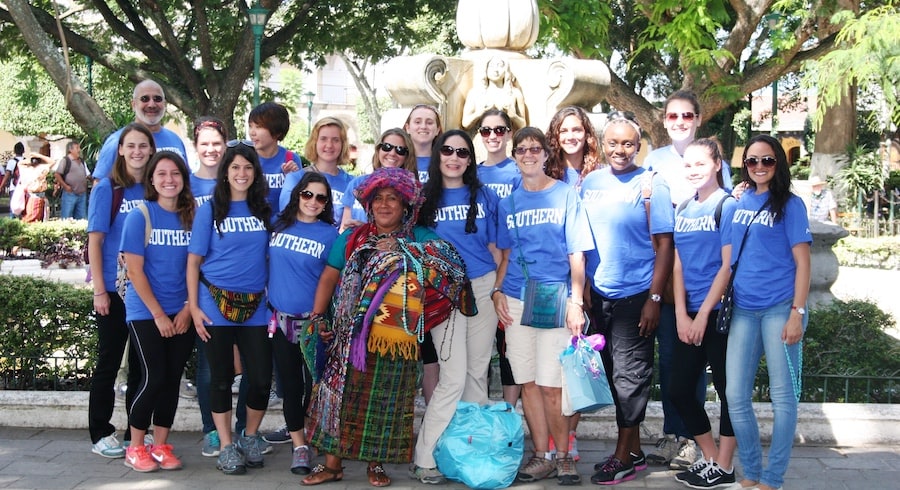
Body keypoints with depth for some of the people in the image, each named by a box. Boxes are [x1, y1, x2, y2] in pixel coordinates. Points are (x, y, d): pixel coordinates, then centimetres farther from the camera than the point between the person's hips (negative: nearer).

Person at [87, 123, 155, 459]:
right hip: (114, 289, -4)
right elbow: (95, 241, -7)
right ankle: (100, 435, 13)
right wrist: (99, 290, -11)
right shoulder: (107, 189, -5)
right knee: (109, 361, 3)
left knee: (141, 362, 10)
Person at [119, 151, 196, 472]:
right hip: (145, 313, -4)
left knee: (172, 380, 5)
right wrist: (159, 315, -11)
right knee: (154, 379, -7)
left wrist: (187, 310, -3)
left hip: (182, 314, 4)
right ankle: (135, 448, 8)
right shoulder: (139, 216, -6)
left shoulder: (192, 216, 5)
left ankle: (161, 446, 17)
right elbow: (135, 271, -9)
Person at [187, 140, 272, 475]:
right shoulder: (210, 209, 0)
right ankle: (226, 446, 16)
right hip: (216, 304, -2)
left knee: (262, 379, 0)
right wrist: (194, 307, -7)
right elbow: (194, 261, -1)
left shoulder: (265, 210, 8)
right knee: (222, 378, 5)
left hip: (255, 306, 2)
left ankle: (250, 437, 22)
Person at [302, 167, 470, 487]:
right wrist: (318, 317, 1)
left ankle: (377, 462, 19)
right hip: (352, 337, 1)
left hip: (396, 337, -1)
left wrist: (401, 250, -13)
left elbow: (452, 268, -10)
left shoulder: (421, 239, 4)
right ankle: (332, 462, 10)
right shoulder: (351, 239, 10)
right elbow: (328, 279, 12)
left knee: (385, 398, 5)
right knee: (343, 393, 1)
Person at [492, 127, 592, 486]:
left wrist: (576, 301, -9)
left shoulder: (565, 195, 1)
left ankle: (563, 456, 10)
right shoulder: (509, 202, 13)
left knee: (551, 385, -6)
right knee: (528, 383, 6)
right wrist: (497, 291, 5)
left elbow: (577, 254, -2)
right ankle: (541, 456, 17)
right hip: (516, 301, 4)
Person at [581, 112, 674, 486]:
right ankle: (634, 450, 25)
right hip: (599, 296, 5)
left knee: (630, 376, 0)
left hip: (635, 296, -5)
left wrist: (654, 299, -14)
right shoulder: (590, 182, 7)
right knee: (615, 374, 12)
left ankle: (623, 457, 10)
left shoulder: (650, 185, -7)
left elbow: (664, 245, -9)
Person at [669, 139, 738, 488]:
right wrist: (681, 314, -2)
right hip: (690, 316, 7)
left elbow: (728, 265, -11)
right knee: (679, 388, 8)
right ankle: (710, 457, 23)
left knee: (727, 389, 3)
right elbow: (678, 265, 9)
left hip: (719, 312, -7)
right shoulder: (683, 210, 12)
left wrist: (703, 314, -13)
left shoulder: (727, 206, -6)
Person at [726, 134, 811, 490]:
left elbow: (802, 261, -5)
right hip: (743, 309, 5)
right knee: (736, 396, 3)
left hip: (779, 308, -4)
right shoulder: (738, 202, 12)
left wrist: (797, 313, -12)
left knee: (783, 395, 1)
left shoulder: (789, 204, -1)